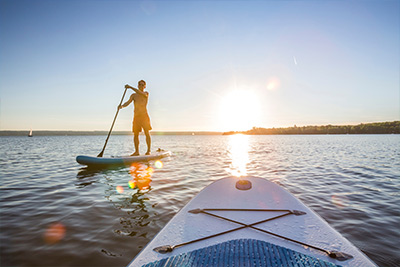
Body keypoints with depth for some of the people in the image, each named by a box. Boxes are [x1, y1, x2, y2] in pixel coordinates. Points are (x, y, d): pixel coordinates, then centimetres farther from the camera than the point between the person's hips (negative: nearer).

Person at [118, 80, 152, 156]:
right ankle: (136, 151, 9)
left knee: (147, 133, -8)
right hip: (136, 116, 4)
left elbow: (141, 93, -18)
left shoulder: (146, 93, 4)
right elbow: (128, 102, -1)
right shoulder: (133, 95, 13)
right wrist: (122, 106, -21)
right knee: (135, 134, 2)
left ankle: (148, 151, -3)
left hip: (144, 115, -4)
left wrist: (131, 87, -23)